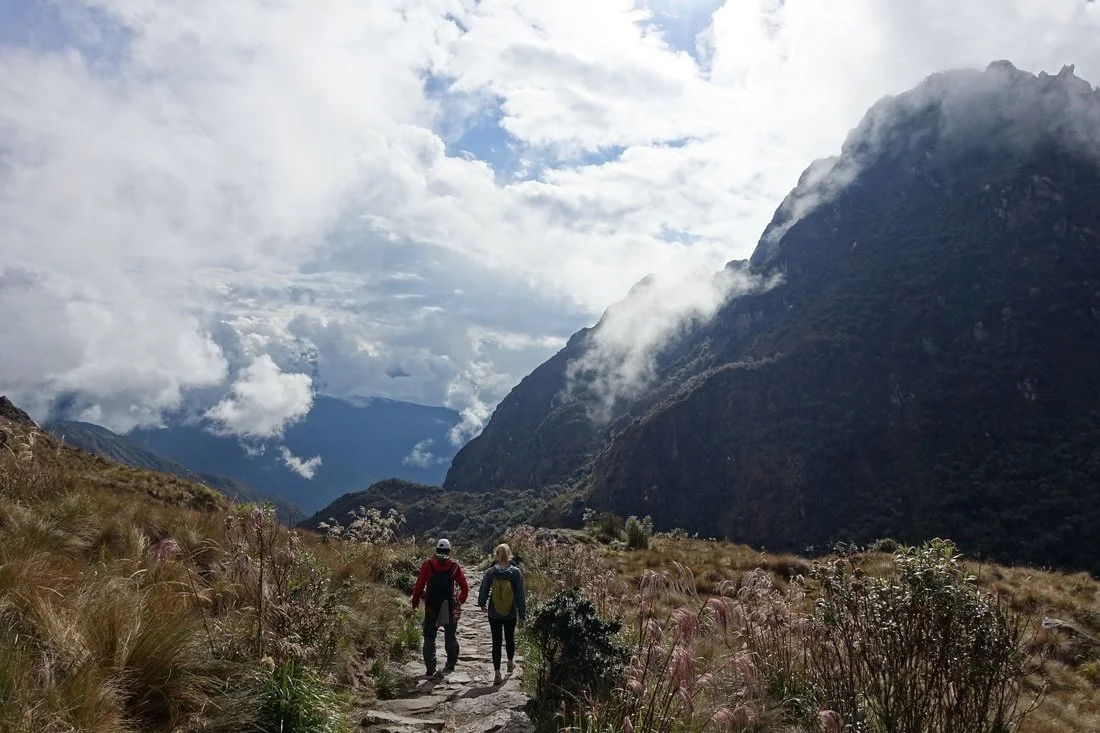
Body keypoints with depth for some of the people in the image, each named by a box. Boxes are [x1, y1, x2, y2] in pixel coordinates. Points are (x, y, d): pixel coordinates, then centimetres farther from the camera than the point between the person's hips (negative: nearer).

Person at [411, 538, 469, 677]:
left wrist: (415, 603, 4)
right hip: (450, 608, 1)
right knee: (451, 636, 19)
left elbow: (419, 586, -5)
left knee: (429, 638, 8)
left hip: (431, 608, -1)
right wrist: (460, 602, 14)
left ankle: (430, 669, 2)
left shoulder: (428, 564, -2)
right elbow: (465, 587, 1)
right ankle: (451, 664, 28)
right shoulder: (454, 565, 1)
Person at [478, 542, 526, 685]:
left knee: (496, 642, 4)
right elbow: (520, 594, -7)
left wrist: (481, 604, 19)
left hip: (494, 614, -1)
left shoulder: (490, 572, -11)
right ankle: (511, 662, 45)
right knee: (510, 638, 23)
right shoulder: (516, 572, -11)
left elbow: (484, 590, -1)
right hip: (511, 614, 1)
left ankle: (497, 673, 0)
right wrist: (522, 613, 1)